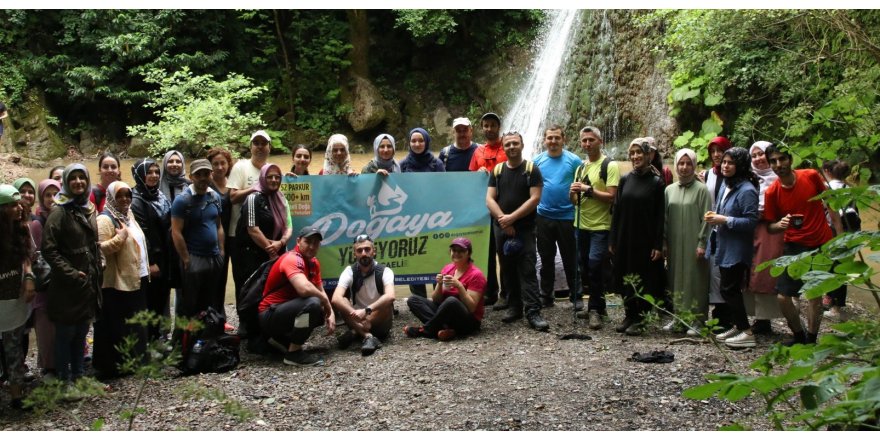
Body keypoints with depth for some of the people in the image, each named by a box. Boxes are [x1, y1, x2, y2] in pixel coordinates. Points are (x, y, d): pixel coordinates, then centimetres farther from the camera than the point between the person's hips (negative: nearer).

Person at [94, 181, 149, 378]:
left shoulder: (129, 216, 15)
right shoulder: (105, 219, -12)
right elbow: (99, 249, -23)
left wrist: (146, 269, 20)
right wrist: (120, 237, -25)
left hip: (137, 280, 9)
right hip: (116, 283, -9)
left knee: (135, 324, 15)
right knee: (116, 327, -3)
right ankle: (112, 366, 4)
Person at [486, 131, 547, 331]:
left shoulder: (531, 170, 1)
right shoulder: (497, 170, 11)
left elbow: (535, 198, -8)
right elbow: (490, 199, 4)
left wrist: (512, 217, -13)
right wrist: (503, 219, -11)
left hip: (525, 229, -4)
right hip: (501, 228, 4)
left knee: (528, 271, -8)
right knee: (508, 270, 9)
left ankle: (533, 312, -9)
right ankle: (514, 307, 18)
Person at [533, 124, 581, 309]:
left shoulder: (574, 160, -2)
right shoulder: (537, 161, 5)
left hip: (567, 217, -2)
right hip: (543, 217, 2)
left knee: (570, 259, 5)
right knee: (546, 258, 11)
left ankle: (576, 296, 15)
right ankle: (546, 295, 21)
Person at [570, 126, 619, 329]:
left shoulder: (610, 166, -7)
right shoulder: (580, 168, 15)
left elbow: (611, 197, -15)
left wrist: (588, 189, -19)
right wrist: (573, 193, -6)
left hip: (601, 226, -7)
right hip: (582, 225, 7)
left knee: (595, 264, -15)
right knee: (585, 267, 12)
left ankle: (595, 309, -4)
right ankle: (596, 308, 23)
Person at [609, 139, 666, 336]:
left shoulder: (656, 182, -3)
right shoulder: (625, 180, 6)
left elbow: (660, 216, -5)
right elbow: (617, 210, 7)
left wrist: (658, 245, -10)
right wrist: (612, 240, 4)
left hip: (645, 240, -4)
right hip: (624, 239, 4)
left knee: (643, 279, 3)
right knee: (624, 278, 8)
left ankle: (639, 319, 13)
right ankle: (629, 315, 20)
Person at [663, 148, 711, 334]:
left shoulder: (701, 189, -4)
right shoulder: (669, 190, 10)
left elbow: (706, 218, -7)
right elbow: (665, 218, 11)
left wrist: (702, 243, -12)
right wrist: (664, 242, 6)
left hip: (693, 244, -4)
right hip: (674, 244, 5)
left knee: (695, 280, -2)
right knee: (676, 279, 8)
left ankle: (697, 320, 5)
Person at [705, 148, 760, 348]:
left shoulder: (746, 190, -16)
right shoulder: (726, 187, 11)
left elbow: (751, 221, -20)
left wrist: (724, 220, -20)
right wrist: (714, 217, 3)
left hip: (737, 249, -9)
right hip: (724, 247, 9)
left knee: (729, 289, -5)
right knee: (727, 289, 14)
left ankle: (746, 332, 4)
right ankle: (737, 326, 26)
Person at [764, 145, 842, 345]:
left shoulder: (811, 176, -9)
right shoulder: (772, 193, -10)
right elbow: (770, 226, 0)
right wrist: (780, 224, -24)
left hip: (822, 245, 0)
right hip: (794, 246, 0)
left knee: (815, 295, 8)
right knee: (783, 296, -5)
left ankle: (811, 340, 23)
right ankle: (799, 334, 19)